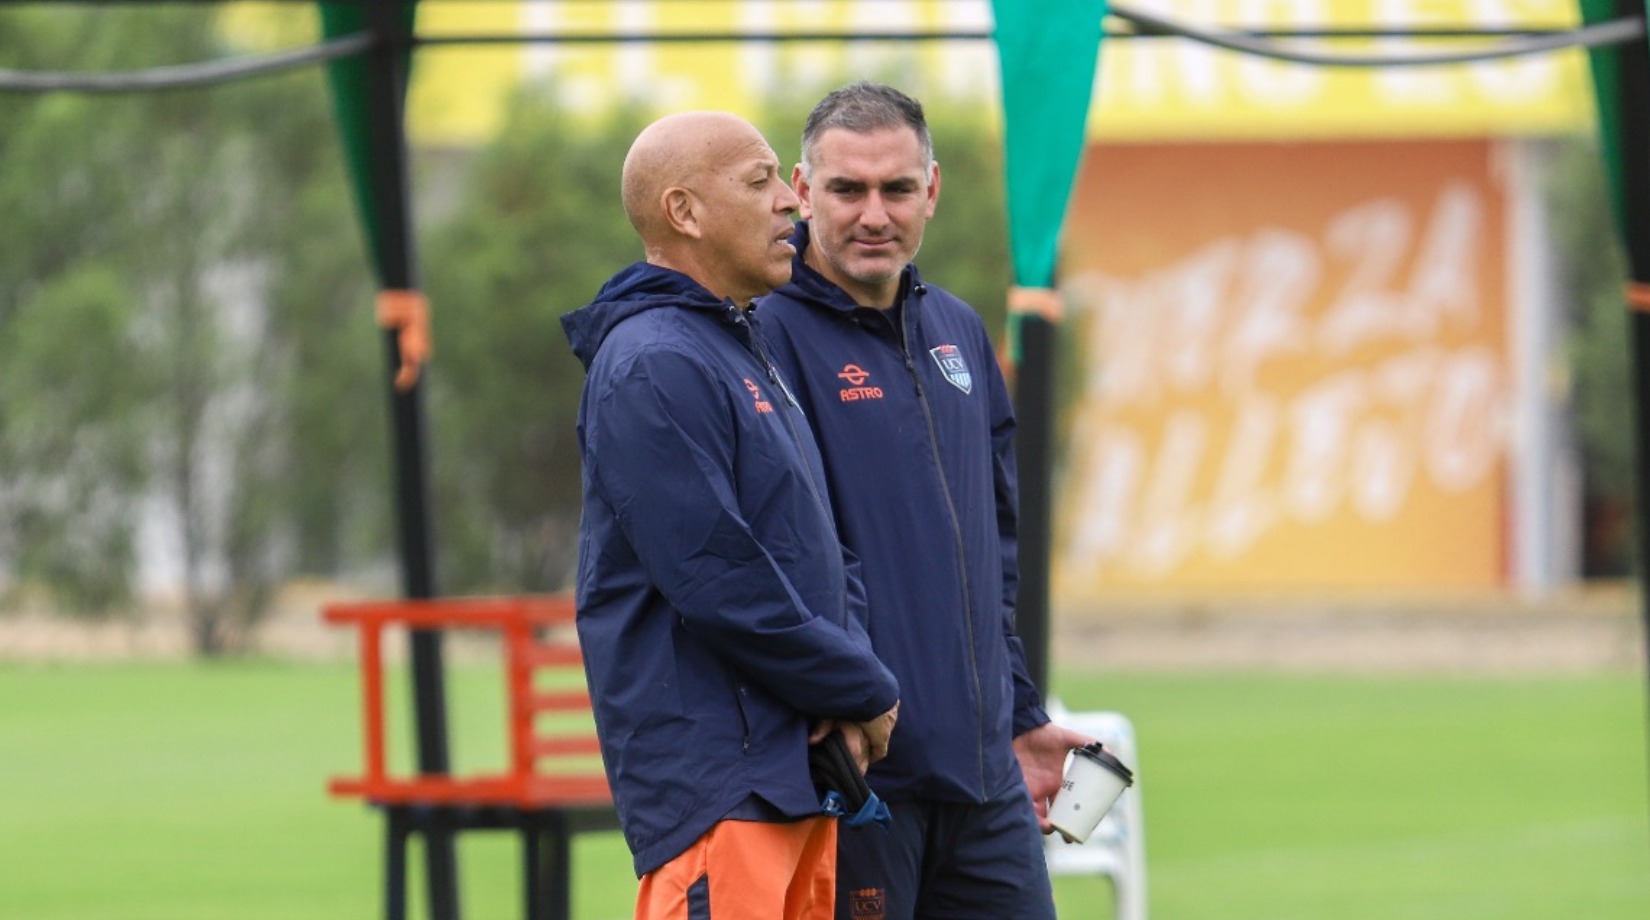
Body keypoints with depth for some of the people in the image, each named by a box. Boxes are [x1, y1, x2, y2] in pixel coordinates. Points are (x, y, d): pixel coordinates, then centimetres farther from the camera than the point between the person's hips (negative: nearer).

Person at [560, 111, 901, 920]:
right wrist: (864, 692, -9)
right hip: (714, 780, -10)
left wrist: (853, 674, 1)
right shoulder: (655, 367, -13)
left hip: (795, 760, 10)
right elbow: (718, 583, -19)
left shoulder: (748, 354, 20)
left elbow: (819, 547, 20)